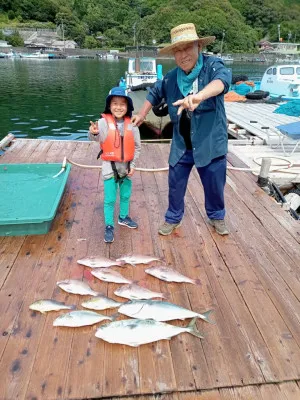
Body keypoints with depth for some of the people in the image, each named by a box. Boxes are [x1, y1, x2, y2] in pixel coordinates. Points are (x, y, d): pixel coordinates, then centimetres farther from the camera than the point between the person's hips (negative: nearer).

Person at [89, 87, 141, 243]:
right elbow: (97, 137, -29)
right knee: (110, 200, 4)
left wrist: (133, 164, -2)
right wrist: (94, 133, -52)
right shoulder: (104, 122, -12)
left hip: (126, 166, 3)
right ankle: (109, 226, 18)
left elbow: (137, 146, 3)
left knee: (126, 196, 20)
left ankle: (123, 217, 43)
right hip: (110, 167, -3)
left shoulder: (131, 124, -3)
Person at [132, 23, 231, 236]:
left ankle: (217, 217, 41)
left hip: (210, 143, -3)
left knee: (215, 186, 13)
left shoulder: (213, 66, -12)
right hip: (181, 145, 3)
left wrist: (199, 96, -55)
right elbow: (155, 94, 23)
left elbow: (222, 79, -37)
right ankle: (173, 218, 37)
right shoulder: (170, 78, 2)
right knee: (175, 185, 12)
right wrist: (142, 115, 19)